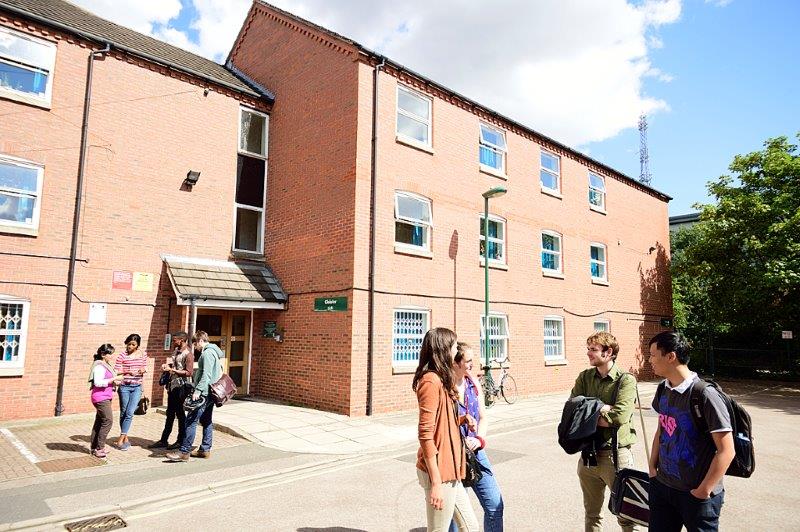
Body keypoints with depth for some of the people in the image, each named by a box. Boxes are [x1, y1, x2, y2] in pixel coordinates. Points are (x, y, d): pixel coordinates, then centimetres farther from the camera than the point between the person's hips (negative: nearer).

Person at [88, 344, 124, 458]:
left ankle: (94, 447, 22)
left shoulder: (106, 365, 16)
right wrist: (114, 379, -22)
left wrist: (114, 382, 9)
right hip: (101, 398, -10)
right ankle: (99, 448, -5)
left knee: (99, 422, 14)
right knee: (108, 421, -11)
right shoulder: (99, 366, -15)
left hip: (105, 398, 10)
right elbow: (98, 382, -25)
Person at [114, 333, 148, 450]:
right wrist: (128, 372, -24)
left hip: (137, 387, 1)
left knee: (129, 413, -7)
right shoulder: (123, 356, -6)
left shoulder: (143, 354, 4)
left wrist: (144, 370, -7)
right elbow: (116, 371, -9)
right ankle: (125, 438, 23)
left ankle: (121, 439, 2)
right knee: (123, 413, 9)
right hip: (125, 387, -1)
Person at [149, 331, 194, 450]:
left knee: (180, 414, 2)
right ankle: (164, 440, 24)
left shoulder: (188, 354, -15)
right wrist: (166, 364, -3)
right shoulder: (176, 351, 10)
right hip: (172, 386, 8)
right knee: (170, 414, 15)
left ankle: (181, 441, 14)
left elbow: (188, 372, -19)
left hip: (181, 387, -8)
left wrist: (172, 369, -21)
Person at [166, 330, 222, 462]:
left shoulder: (207, 353, -13)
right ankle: (205, 450, 18)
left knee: (191, 420, -8)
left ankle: (184, 452, -6)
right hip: (209, 393, 11)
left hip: (204, 393, -11)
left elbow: (206, 375, -22)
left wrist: (198, 390, -26)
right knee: (206, 421, 13)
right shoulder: (213, 351, 17)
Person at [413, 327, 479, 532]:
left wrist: (462, 420, 1)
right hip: (439, 474, -10)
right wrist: (436, 483, -20)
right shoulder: (431, 381, -18)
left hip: (449, 472, 10)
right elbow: (426, 435, -21)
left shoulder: (440, 380, 13)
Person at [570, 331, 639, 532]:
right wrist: (602, 408, -16)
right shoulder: (584, 377, 5)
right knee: (591, 514, 18)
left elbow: (619, 416, -22)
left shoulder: (626, 380, -10)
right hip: (588, 454, 5)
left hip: (615, 454, -5)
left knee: (626, 515, 9)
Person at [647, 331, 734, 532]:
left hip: (696, 495, -6)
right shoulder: (663, 390, 0)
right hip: (662, 486, 6)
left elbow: (726, 451, -18)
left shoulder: (705, 394, -20)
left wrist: (703, 491, -14)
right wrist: (652, 467, 9)